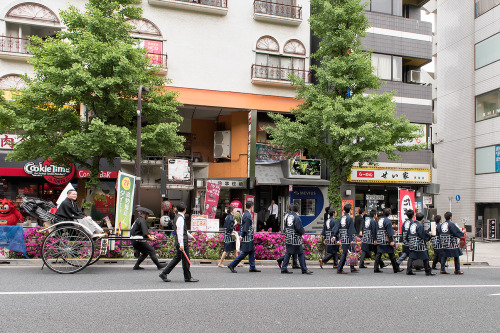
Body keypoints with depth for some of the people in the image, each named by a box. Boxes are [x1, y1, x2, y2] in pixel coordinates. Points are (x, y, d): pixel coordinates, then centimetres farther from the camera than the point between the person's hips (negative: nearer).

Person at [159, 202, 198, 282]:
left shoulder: (178, 217, 15)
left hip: (181, 242, 10)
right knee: (185, 259, 0)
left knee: (177, 258, 14)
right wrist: (181, 244, -26)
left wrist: (190, 236, 38)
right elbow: (180, 232, -23)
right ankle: (188, 277, 11)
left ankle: (164, 274, 15)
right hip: (182, 242, -10)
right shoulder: (180, 218, -17)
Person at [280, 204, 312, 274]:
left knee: (288, 253, 11)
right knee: (301, 253, 3)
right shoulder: (296, 217, -15)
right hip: (296, 238, -7)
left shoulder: (288, 216, 7)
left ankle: (284, 268, 10)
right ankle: (304, 269, 8)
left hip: (288, 238, 7)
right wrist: (303, 232, 2)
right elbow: (299, 228, -17)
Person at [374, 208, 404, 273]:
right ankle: (396, 269, 13)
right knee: (391, 255, 3)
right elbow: (389, 232, -14)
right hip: (386, 241, -7)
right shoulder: (387, 221, -12)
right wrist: (391, 241, -13)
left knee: (378, 254, 5)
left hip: (379, 240, 7)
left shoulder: (379, 219, 11)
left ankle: (376, 268, 2)